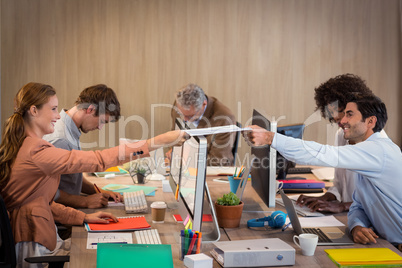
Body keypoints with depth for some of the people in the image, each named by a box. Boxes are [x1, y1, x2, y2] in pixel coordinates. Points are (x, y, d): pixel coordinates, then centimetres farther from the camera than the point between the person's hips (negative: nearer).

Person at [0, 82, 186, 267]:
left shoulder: (18, 147, 9)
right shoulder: (36, 151, -22)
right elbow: (98, 160, -27)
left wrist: (83, 217, 9)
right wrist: (157, 142, -26)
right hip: (33, 252, -9)